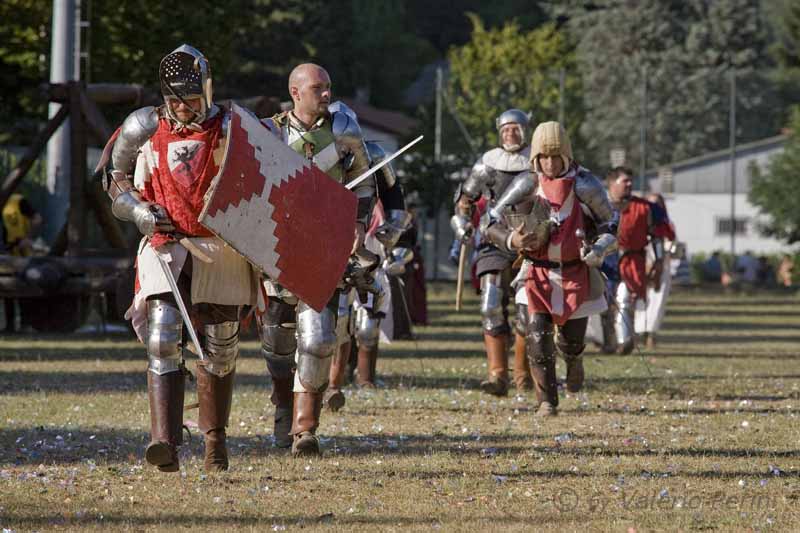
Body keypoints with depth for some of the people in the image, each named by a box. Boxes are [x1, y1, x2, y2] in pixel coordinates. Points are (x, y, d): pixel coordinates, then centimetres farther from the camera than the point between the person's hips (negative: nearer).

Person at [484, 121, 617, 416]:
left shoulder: (585, 186, -9)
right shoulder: (526, 185, -8)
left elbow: (610, 224, 2)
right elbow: (492, 226, -1)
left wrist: (599, 250, -18)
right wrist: (511, 240, -23)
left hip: (575, 273, 0)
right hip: (537, 273, 0)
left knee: (571, 342, 10)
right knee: (537, 340, -11)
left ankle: (574, 361, 48)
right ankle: (547, 401, 3)